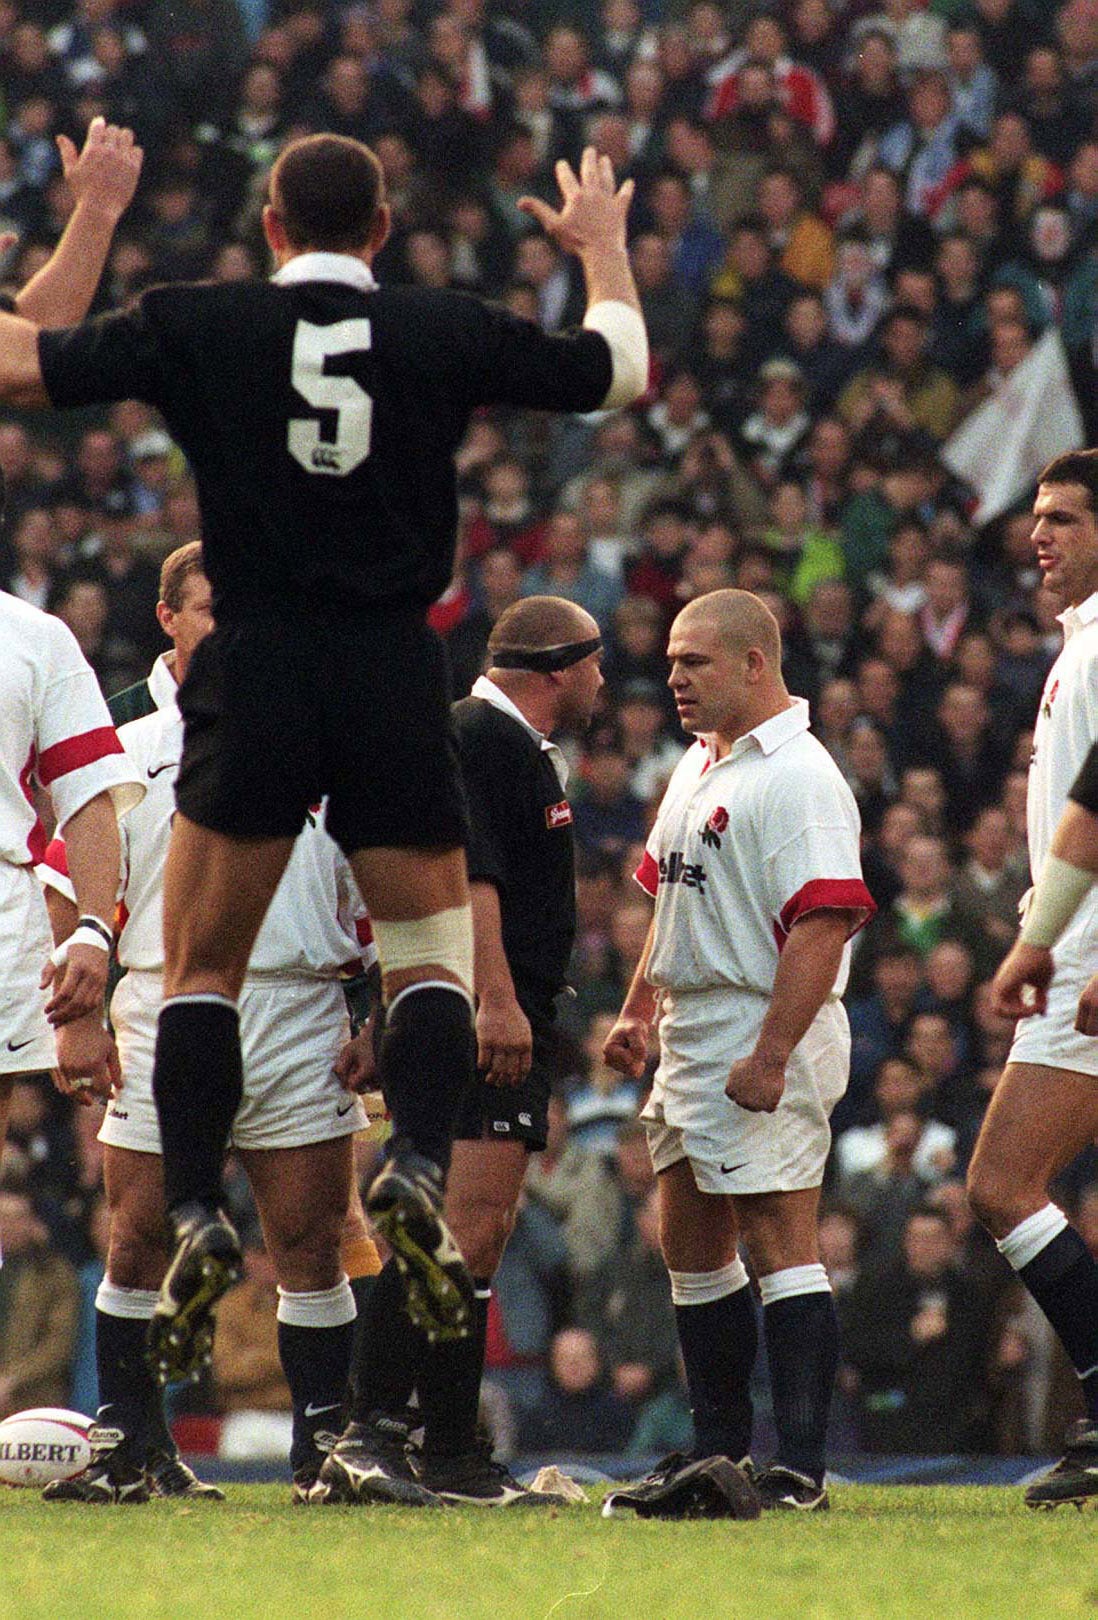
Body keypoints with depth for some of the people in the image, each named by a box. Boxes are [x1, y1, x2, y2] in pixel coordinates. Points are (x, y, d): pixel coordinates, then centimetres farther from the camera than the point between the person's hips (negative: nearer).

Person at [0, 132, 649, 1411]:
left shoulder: (194, 326, -1)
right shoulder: (446, 333, 2)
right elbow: (619, 369, 16)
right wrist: (602, 247, 34)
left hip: (255, 676, -1)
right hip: (396, 676, 1)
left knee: (200, 968, 8)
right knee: (431, 960, 10)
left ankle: (195, 1212, -5)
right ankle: (417, 1164, -14)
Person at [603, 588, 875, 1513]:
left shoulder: (798, 779, -16)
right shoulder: (699, 767, 16)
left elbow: (823, 923, -23)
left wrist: (771, 1054, -27)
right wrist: (639, 1010, 22)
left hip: (765, 1033, -10)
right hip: (692, 1039, 10)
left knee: (780, 1241, -12)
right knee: (691, 1246, 15)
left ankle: (801, 1470, -15)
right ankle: (720, 1452, 24)